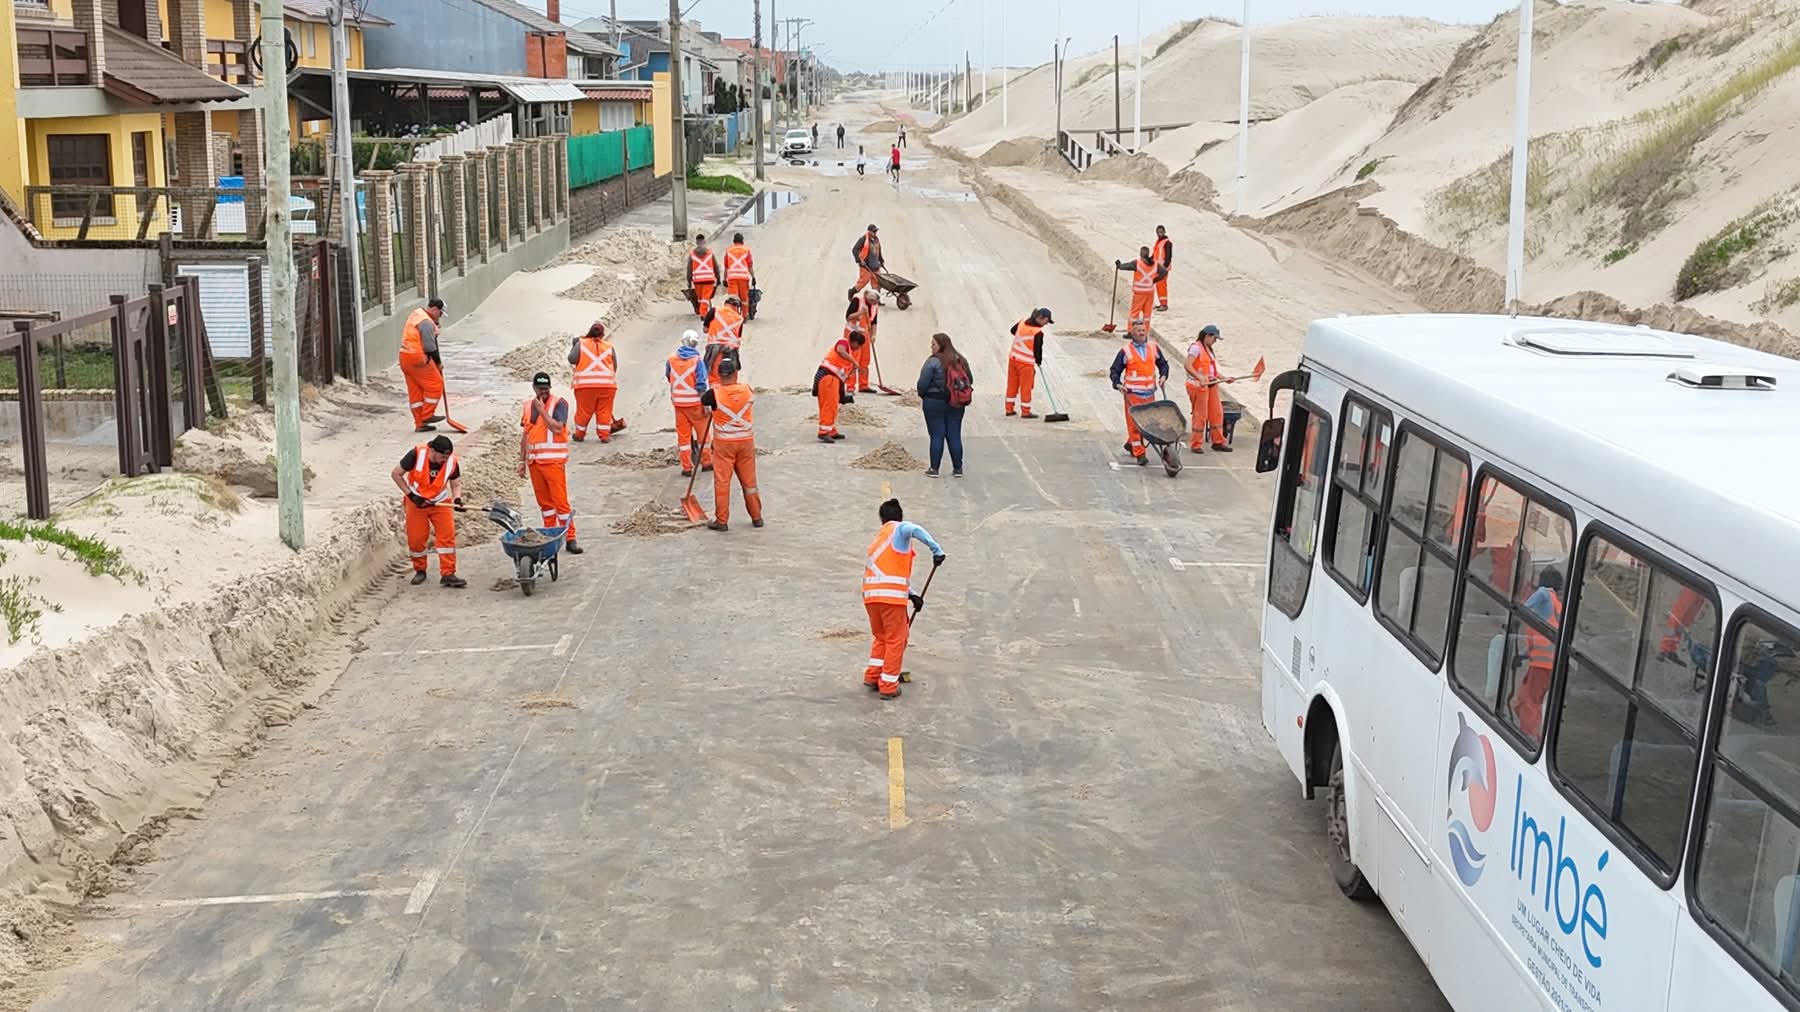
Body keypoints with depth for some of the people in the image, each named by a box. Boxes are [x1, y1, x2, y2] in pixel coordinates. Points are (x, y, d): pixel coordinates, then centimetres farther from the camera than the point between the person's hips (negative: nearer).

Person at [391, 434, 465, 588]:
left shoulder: (452, 461, -18)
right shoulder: (416, 454, -26)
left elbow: (456, 484, -1)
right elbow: (396, 474, -14)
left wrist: (457, 498, -22)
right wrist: (411, 495, -18)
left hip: (441, 502, 1)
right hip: (416, 501, -1)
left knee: (447, 535, -11)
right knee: (416, 538, 1)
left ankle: (448, 574, -7)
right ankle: (419, 571, 24)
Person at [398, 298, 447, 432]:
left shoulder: (415, 314, 14)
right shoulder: (427, 323, -17)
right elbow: (430, 347, -19)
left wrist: (435, 326, 4)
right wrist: (438, 363, -7)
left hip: (405, 357, 10)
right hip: (417, 358, -10)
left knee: (415, 391, 11)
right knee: (435, 384, 1)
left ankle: (419, 423, 15)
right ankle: (427, 415, 5)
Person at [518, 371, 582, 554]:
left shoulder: (559, 403, -5)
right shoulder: (527, 406, 12)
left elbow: (557, 428, -19)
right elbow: (525, 435, 17)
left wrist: (542, 410, -16)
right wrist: (522, 460, 15)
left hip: (554, 460, -6)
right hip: (534, 461, 6)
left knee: (561, 500, -8)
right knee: (544, 501, 10)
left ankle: (569, 538, -5)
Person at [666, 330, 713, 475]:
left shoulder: (671, 359, -1)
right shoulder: (697, 360, -13)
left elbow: (668, 377, 16)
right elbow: (701, 385, -14)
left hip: (678, 402, 3)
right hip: (695, 402, -3)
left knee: (683, 434, 8)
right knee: (702, 431, 13)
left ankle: (686, 467, 9)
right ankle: (706, 462, 22)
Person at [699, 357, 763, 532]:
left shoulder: (715, 393, -15)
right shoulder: (746, 389, -7)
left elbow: (702, 399, 5)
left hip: (723, 443, -3)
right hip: (746, 440, 3)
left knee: (722, 481, 4)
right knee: (749, 480, 13)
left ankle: (721, 520, 6)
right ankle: (756, 517, 21)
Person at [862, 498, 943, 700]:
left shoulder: (878, 539, 28)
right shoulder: (899, 529, 4)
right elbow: (914, 530, -22)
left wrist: (911, 595, 21)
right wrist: (936, 549, -20)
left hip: (871, 595, 7)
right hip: (891, 595, -7)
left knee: (880, 637, 24)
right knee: (896, 641, 3)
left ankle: (872, 676, 23)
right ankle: (888, 687, 5)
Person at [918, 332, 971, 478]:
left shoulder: (933, 362, -15)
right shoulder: (960, 360, 4)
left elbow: (923, 383, -16)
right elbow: (970, 380, 10)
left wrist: (922, 395, 3)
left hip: (934, 402, -5)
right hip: (956, 404, 5)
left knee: (937, 436, 1)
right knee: (954, 435, 10)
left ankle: (934, 469, 4)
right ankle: (958, 469, 13)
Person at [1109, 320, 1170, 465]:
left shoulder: (1154, 347, 10)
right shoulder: (1125, 351, 0)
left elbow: (1163, 364, 21)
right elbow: (1115, 370, 2)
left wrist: (1163, 375, 2)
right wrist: (1117, 384, -15)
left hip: (1149, 392, 4)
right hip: (1132, 392, -4)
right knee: (1134, 422, -8)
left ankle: (1131, 444, 34)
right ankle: (1140, 454, -7)